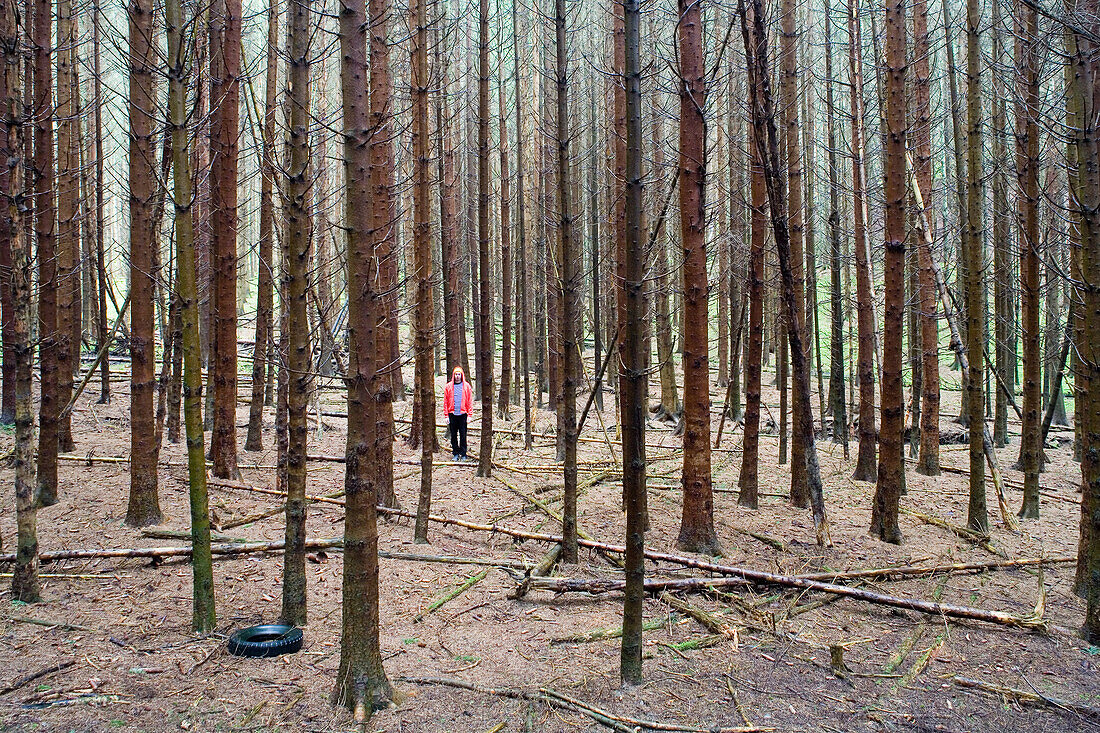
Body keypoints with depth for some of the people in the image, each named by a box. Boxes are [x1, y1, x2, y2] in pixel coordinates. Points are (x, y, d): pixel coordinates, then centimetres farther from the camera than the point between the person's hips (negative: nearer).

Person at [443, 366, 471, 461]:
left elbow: (469, 401, 3)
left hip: (463, 414, -1)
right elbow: (445, 402, 5)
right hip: (452, 414, 1)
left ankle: (463, 454, 8)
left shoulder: (466, 386, 4)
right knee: (453, 435, 7)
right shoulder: (449, 386, 5)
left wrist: (469, 415, -3)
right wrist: (446, 415, -1)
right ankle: (456, 453, 16)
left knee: (463, 435, 1)